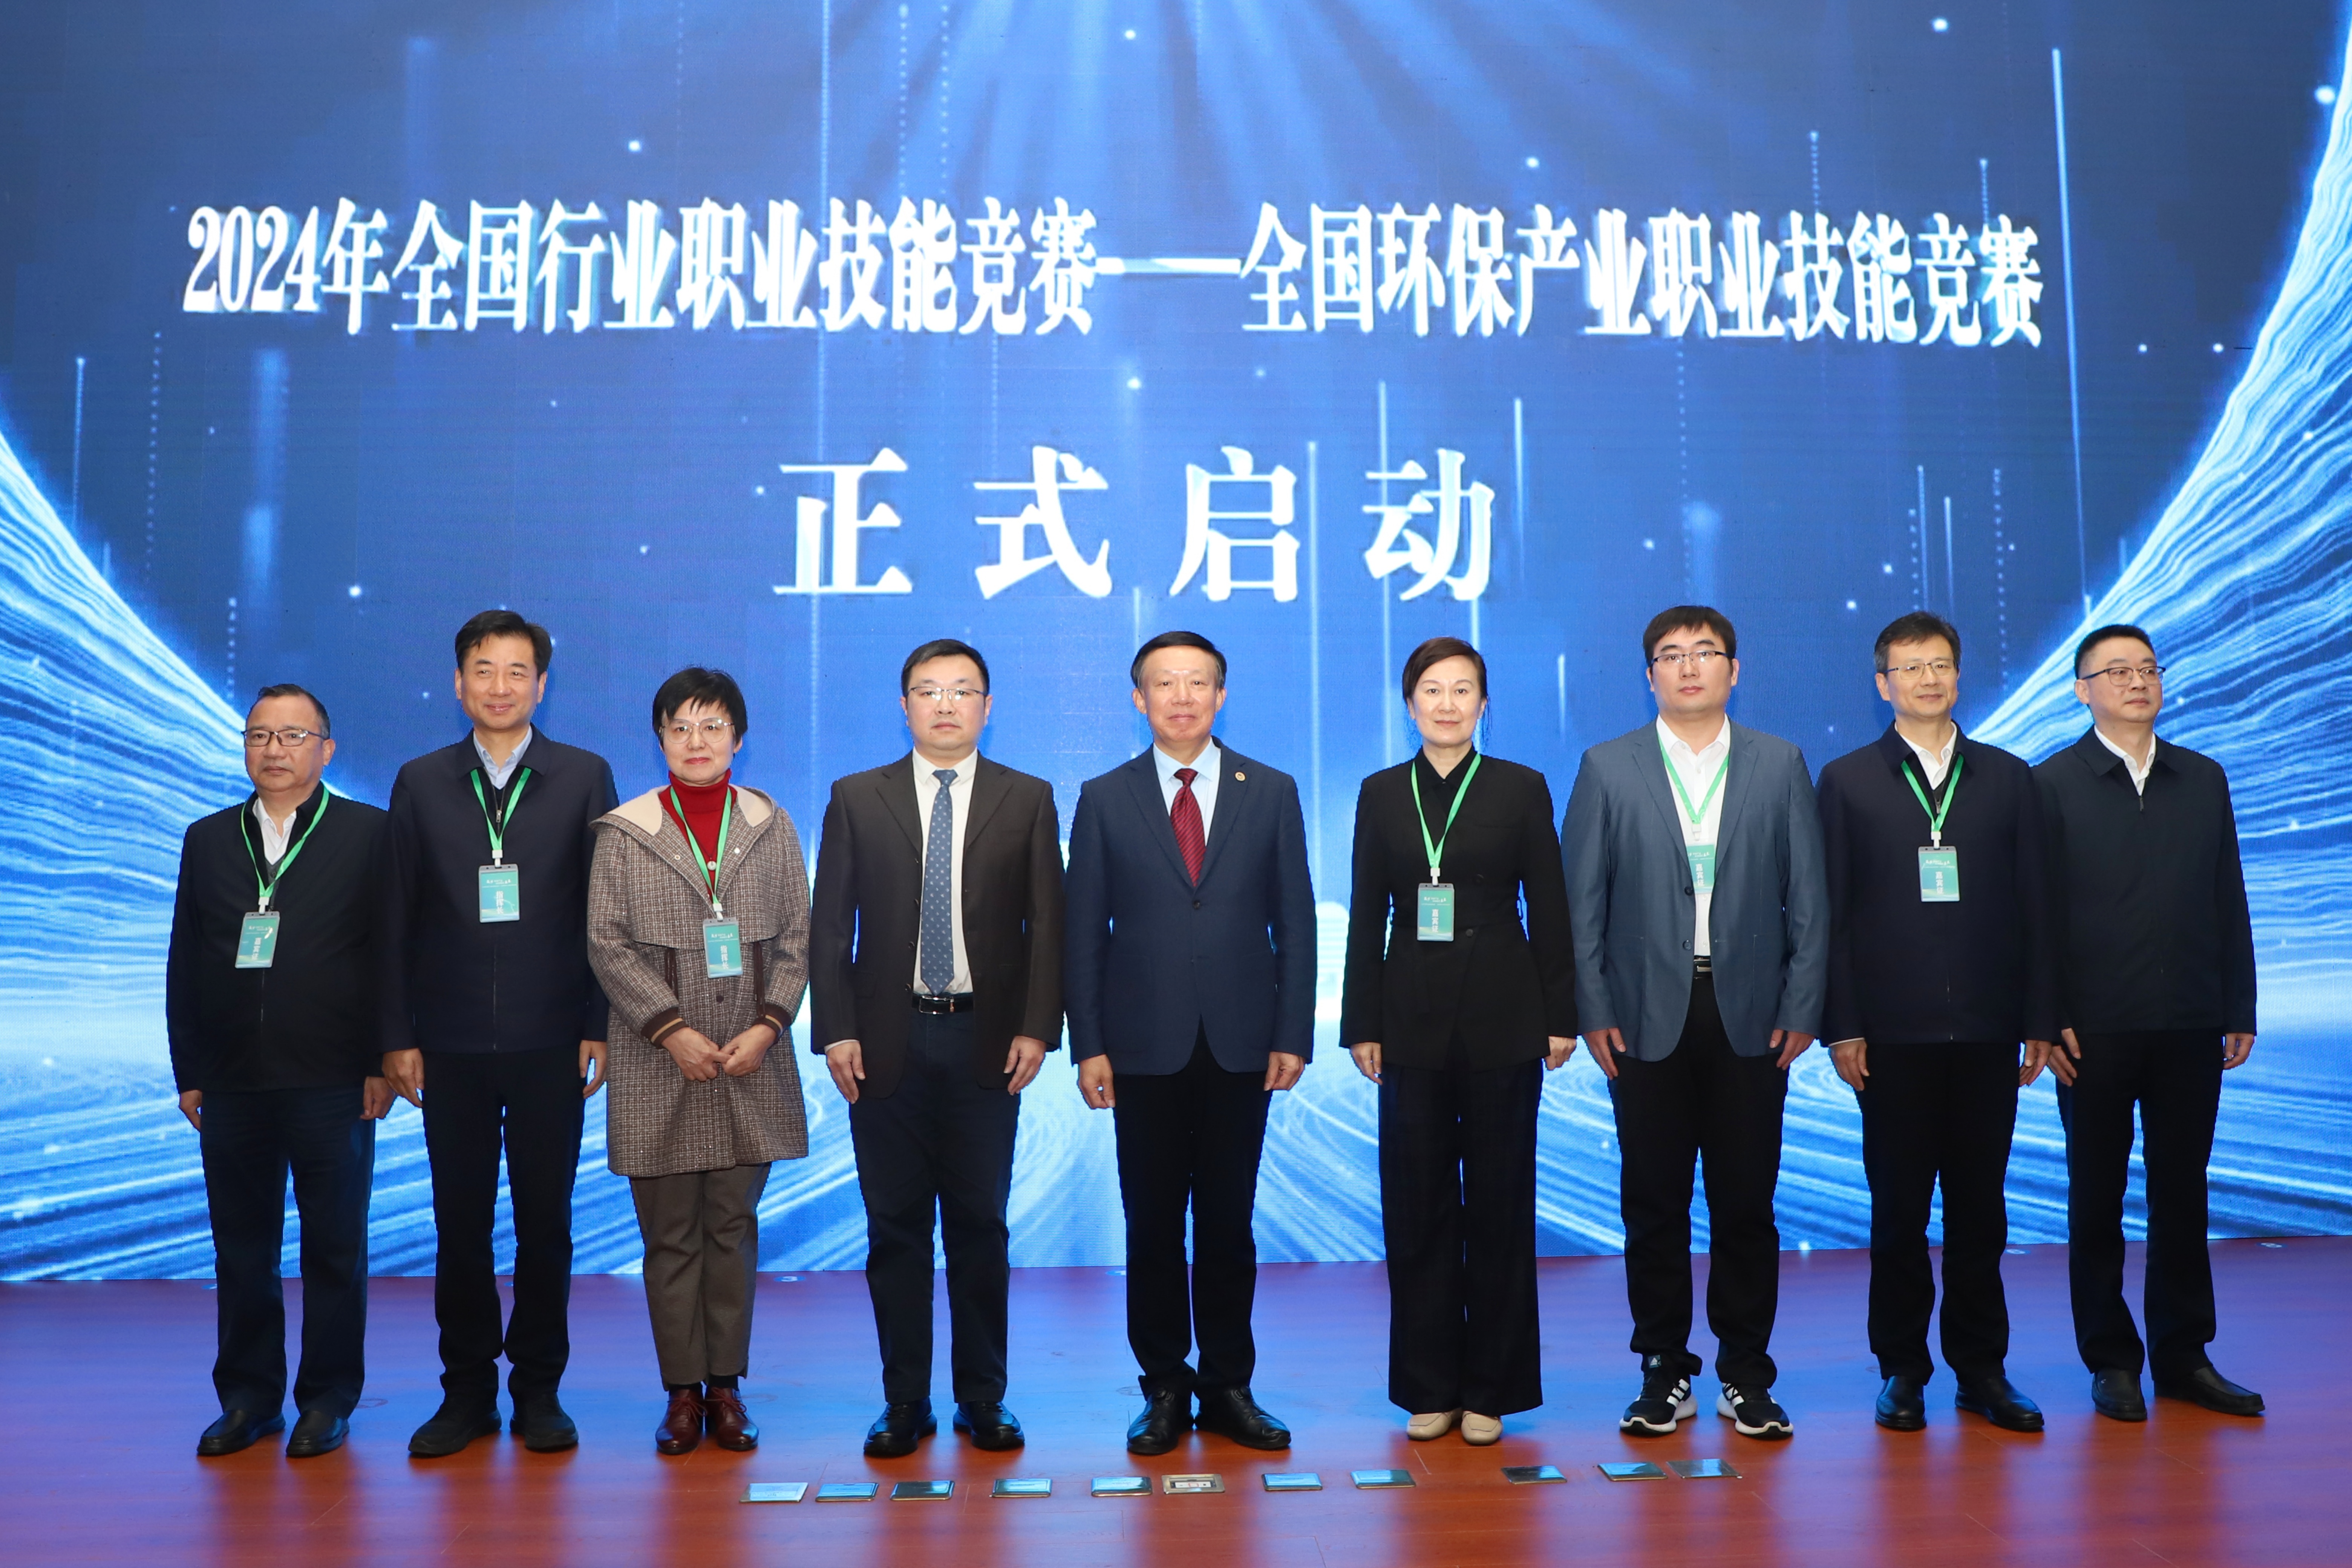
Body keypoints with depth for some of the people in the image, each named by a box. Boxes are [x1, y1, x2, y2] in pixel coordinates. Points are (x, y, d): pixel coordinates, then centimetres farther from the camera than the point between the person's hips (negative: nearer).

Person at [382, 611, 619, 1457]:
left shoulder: (585, 777, 3)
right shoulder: (421, 783, 7)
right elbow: (398, 919, 6)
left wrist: (599, 1028, -4)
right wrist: (399, 1036, 1)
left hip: (550, 1042, -1)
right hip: (451, 1045, 1)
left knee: (545, 1221, 6)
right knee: (459, 1223, 7)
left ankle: (538, 1390, 18)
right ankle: (467, 1392, 20)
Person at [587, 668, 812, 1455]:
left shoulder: (771, 828, 8)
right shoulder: (623, 833, 2)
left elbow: (796, 939, 5)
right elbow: (607, 945, -2)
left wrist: (767, 1025, -8)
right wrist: (672, 1031, -11)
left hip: (752, 1065, 1)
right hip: (658, 1067, -1)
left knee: (733, 1227, 6)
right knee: (671, 1236, 4)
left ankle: (727, 1386, 16)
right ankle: (683, 1390, 15)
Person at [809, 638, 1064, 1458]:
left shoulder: (1029, 800, 6)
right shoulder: (856, 798, 7)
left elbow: (1047, 924, 2)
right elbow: (829, 924, 4)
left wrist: (1036, 1028, -7)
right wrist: (836, 1031, -5)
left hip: (986, 1043, 0)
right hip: (887, 1043, 1)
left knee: (980, 1225, 7)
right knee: (895, 1229, 6)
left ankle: (983, 1398, 19)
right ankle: (904, 1402, 18)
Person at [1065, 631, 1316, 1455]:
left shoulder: (1271, 792, 6)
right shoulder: (1104, 798, 4)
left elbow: (1295, 920, 4)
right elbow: (1085, 930, 3)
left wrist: (1293, 1035, -3)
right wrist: (1088, 1045, -3)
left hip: (1240, 1045, 1)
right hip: (1145, 1047, 0)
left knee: (1228, 1224, 8)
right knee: (1153, 1226, 6)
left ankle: (1228, 1388, 20)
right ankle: (1165, 1389, 19)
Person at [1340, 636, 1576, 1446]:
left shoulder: (1521, 789, 2)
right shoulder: (1382, 793, 7)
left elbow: (1549, 909, 1)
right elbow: (1367, 915, 6)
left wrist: (1561, 1016, -3)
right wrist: (1362, 1024, 2)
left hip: (1501, 1018, -1)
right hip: (1413, 1018, 2)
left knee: (1499, 1199, 5)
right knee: (1417, 1203, 5)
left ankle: (1491, 1388, 17)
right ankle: (1428, 1387, 18)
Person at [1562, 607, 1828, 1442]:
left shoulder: (1780, 765, 7)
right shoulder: (1607, 768, 4)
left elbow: (1808, 897, 5)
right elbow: (1581, 902, 2)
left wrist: (1801, 1009, -3)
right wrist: (1592, 1012, -5)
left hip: (1751, 1020, 1)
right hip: (1648, 1021, 0)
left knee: (1746, 1205, 6)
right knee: (1654, 1206, 6)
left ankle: (1746, 1378, 19)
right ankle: (1665, 1375, 18)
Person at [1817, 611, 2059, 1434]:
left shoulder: (2009, 779, 10)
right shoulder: (1845, 781, 4)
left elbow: (2034, 905, 8)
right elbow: (1831, 913, 1)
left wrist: (2040, 1020, 2)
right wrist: (1842, 1026, -6)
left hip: (1987, 1031, 2)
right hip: (1894, 1033, -1)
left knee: (1980, 1205, 8)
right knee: (1898, 1208, 4)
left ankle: (1982, 1367, 19)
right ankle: (1903, 1369, 15)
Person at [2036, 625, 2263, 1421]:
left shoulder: (2205, 780, 11)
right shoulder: (2051, 785, -1)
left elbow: (2229, 901, 10)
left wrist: (2240, 1010, 5)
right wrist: (2050, 1019, -10)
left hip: (2190, 1027, 3)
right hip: (2096, 1031, -3)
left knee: (2183, 1192, 10)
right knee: (2097, 1198, 6)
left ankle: (2183, 1355, 21)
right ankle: (2111, 1360, 16)